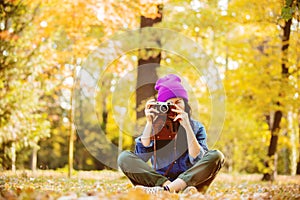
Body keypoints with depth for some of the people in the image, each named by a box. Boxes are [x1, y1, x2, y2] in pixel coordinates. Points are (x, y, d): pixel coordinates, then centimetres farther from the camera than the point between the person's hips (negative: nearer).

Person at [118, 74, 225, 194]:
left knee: (216, 156, -23)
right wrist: (149, 123, -8)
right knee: (124, 157, -17)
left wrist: (187, 126, -15)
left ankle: (166, 189, -34)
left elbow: (198, 160, -10)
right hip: (158, 179, 1)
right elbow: (141, 157, -5)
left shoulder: (197, 127, 6)